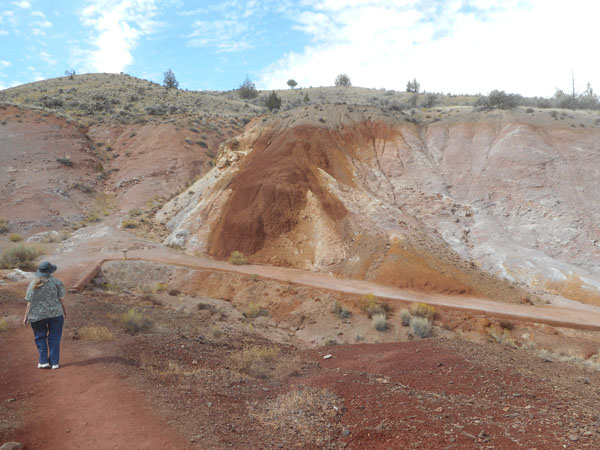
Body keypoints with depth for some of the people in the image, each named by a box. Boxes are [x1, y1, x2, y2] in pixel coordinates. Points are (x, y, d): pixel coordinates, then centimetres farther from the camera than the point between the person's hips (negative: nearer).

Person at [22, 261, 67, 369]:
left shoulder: (33, 284, -4)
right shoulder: (57, 282, -7)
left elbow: (30, 302, -6)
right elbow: (60, 299, -4)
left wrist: (26, 316, 2)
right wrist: (64, 310, 10)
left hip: (37, 315, 1)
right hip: (55, 313, -1)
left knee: (40, 337, 16)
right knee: (54, 338, 9)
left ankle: (43, 361, 14)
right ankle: (54, 362, 11)